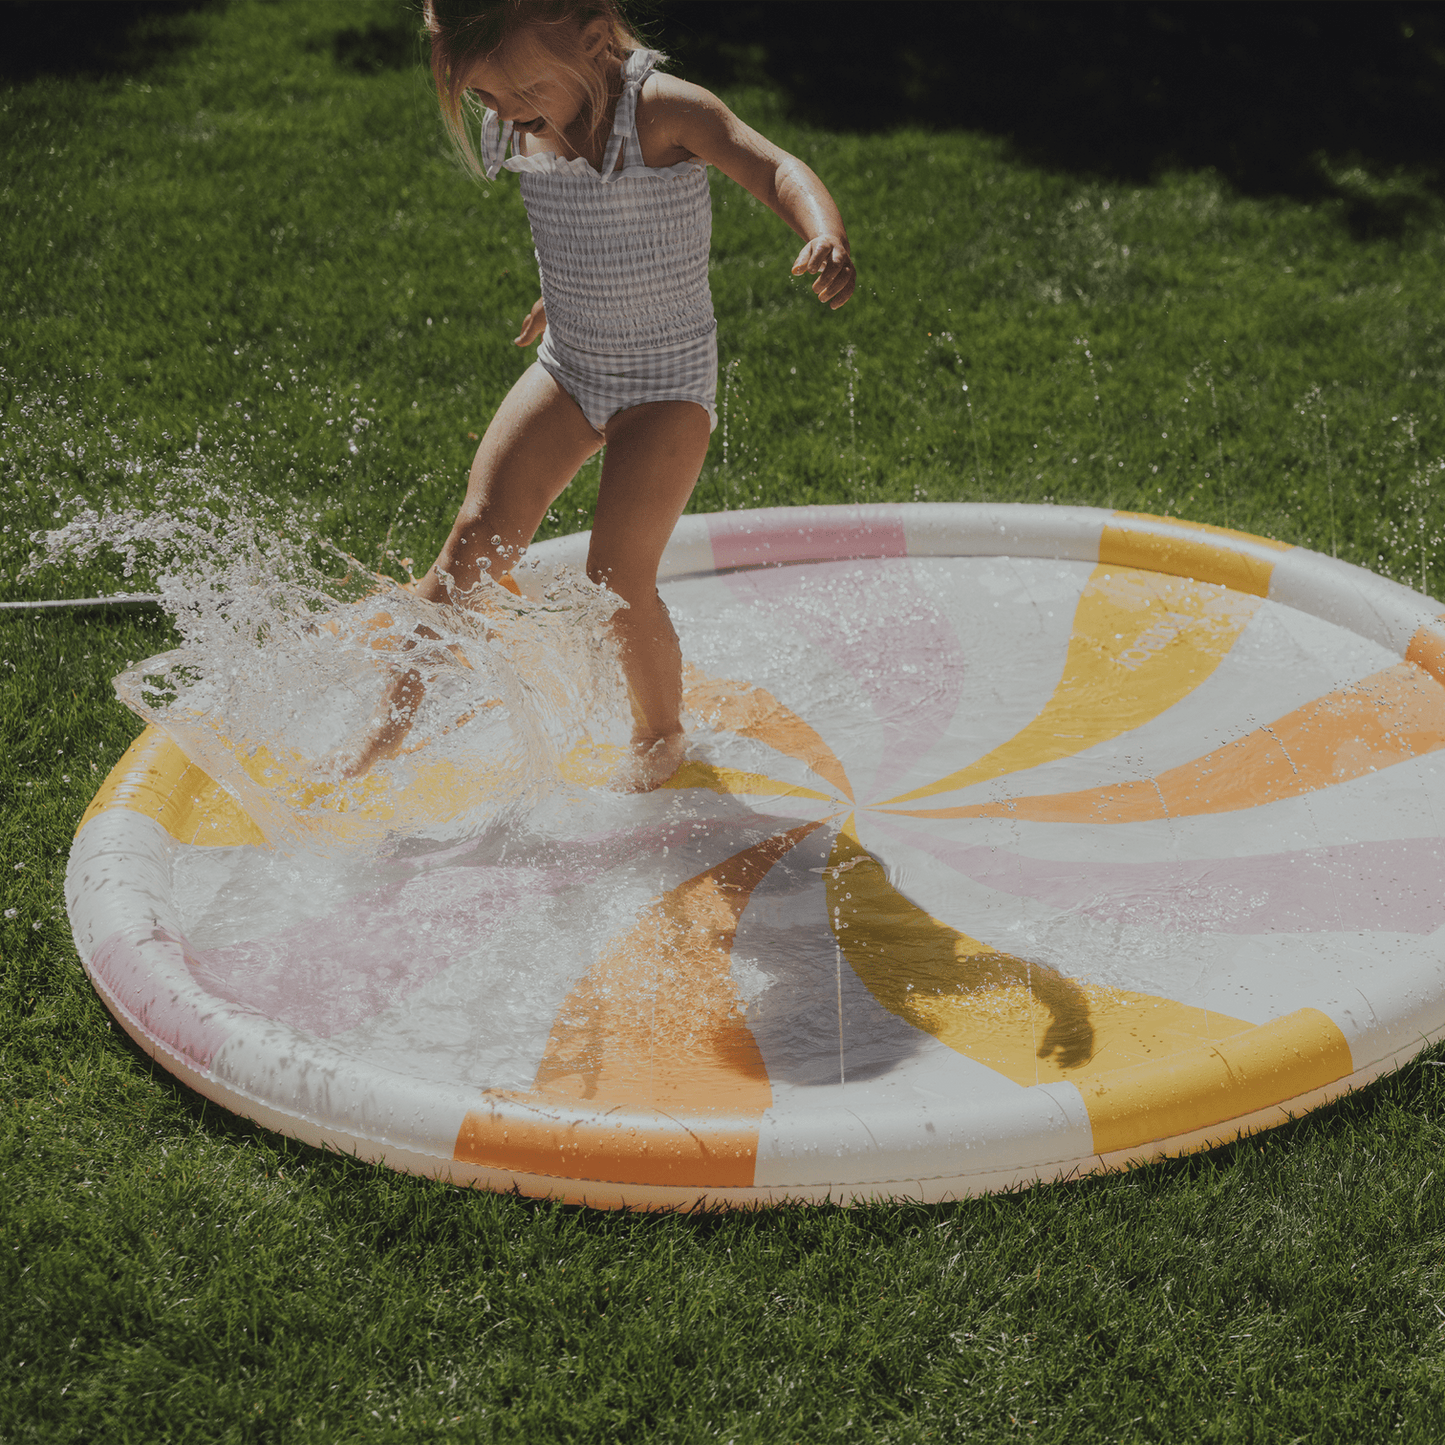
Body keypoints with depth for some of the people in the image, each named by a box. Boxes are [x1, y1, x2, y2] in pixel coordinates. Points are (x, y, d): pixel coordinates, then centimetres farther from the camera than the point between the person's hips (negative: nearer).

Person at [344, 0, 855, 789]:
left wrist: (826, 235, -55)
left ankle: (660, 736, 16)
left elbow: (774, 168, -35)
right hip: (567, 369, 5)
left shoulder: (664, 111, -21)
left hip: (669, 380, -5)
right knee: (478, 537, -7)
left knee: (618, 582, -10)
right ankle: (392, 716, 5)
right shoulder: (515, 131, -3)